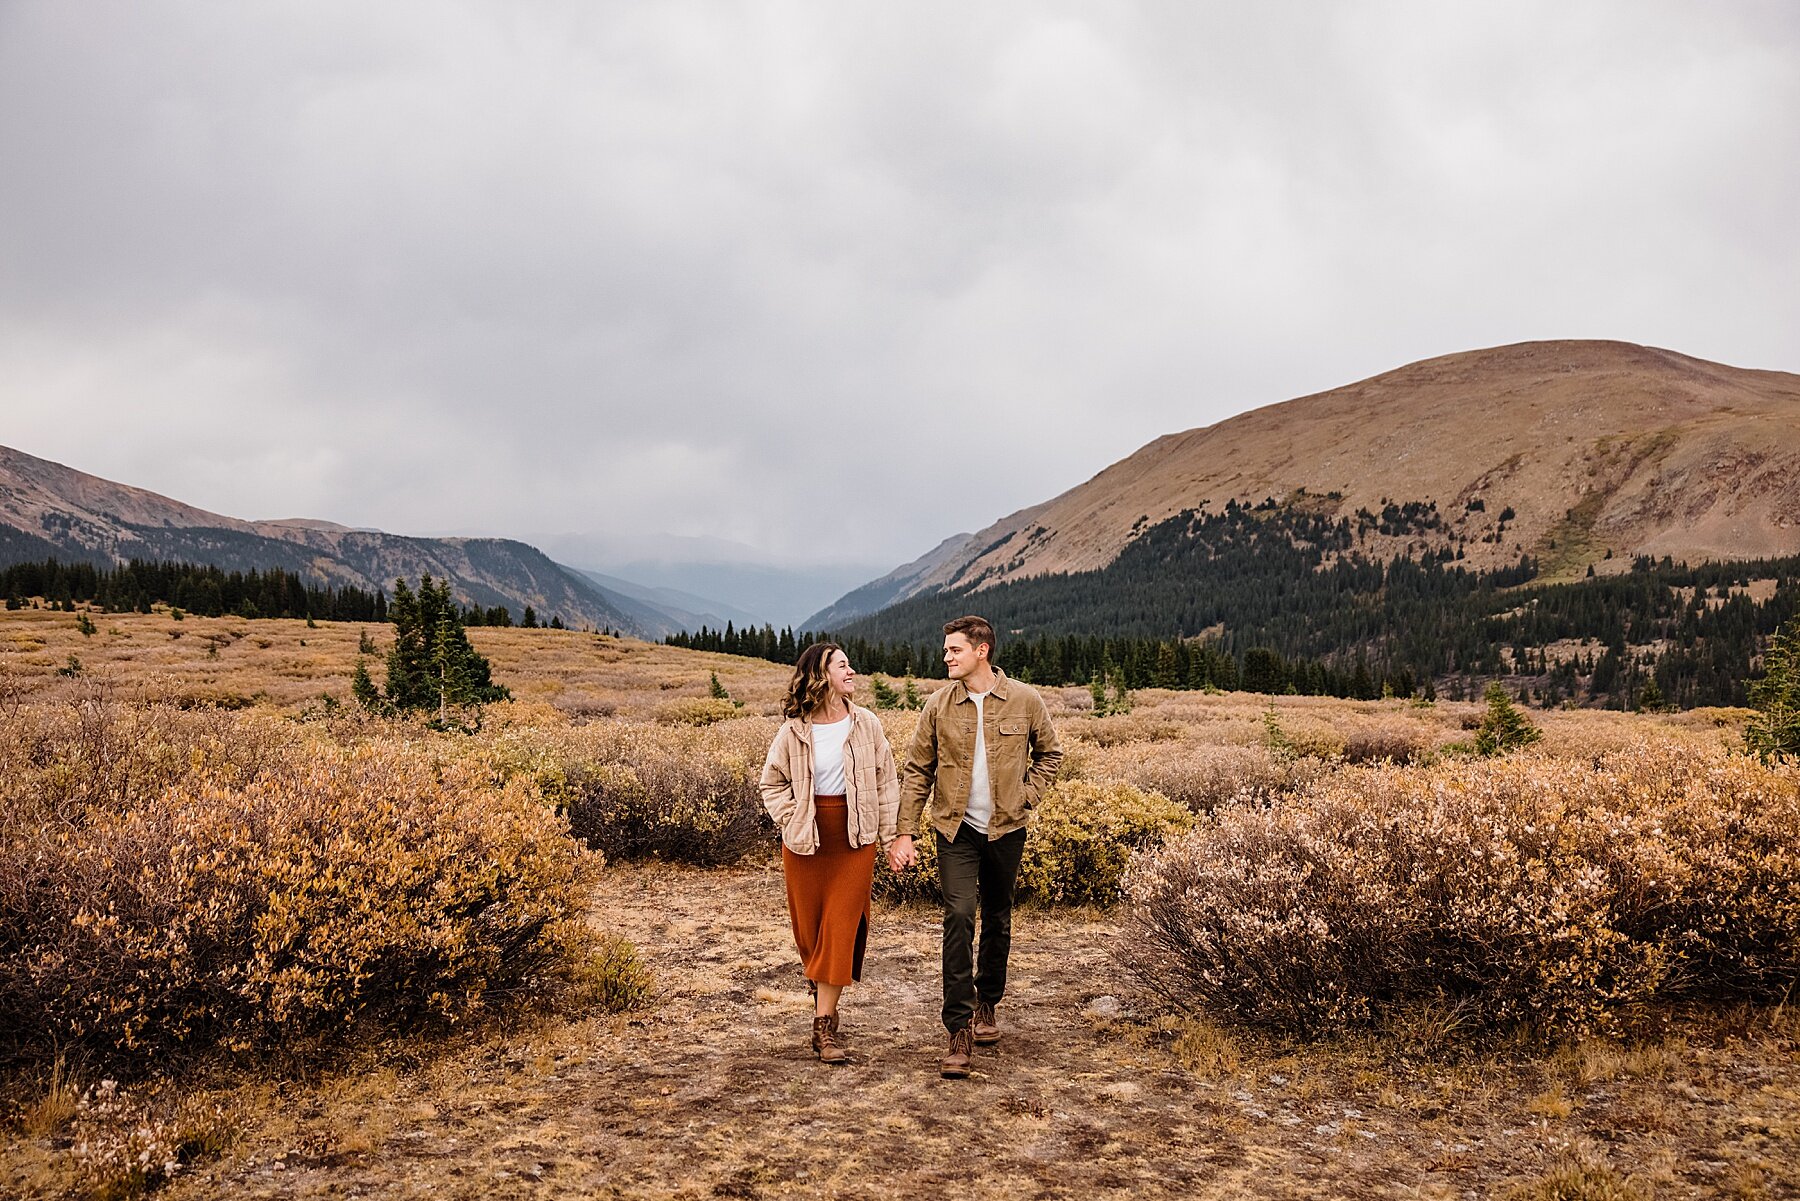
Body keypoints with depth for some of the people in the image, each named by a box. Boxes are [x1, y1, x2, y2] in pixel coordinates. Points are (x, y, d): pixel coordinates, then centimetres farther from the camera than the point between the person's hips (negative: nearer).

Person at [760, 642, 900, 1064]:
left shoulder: (866, 724, -1)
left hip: (855, 838, 0)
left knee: (841, 927, -4)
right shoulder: (794, 730, -4)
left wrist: (888, 833, 2)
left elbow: (886, 781, 6)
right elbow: (772, 783, 8)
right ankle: (816, 976, 41)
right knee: (809, 922, 9)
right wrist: (791, 821, -5)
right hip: (807, 836, 0)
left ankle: (825, 1025, 1)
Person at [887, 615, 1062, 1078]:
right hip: (956, 830, -1)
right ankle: (960, 1029, -9)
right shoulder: (938, 706, -4)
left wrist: (1026, 796, -3)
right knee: (958, 918, -13)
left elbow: (1050, 753, 11)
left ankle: (987, 1004, 35)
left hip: (1006, 830, 1)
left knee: (997, 920, 14)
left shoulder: (1025, 701, -5)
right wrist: (905, 833, -4)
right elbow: (916, 771, 2)